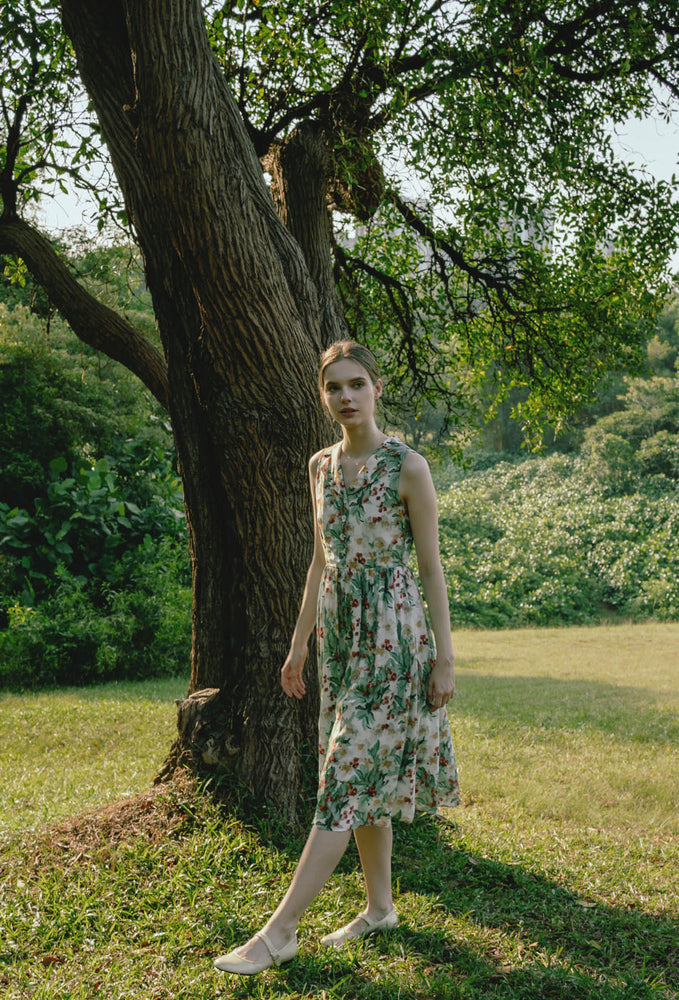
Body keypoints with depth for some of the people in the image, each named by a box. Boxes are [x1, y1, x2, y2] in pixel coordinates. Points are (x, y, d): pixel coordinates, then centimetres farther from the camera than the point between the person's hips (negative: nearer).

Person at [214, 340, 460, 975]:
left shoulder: (407, 466, -9)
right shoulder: (321, 466, 9)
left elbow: (430, 565, -7)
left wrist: (444, 657, -9)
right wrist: (298, 643, 15)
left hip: (392, 634, -7)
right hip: (339, 631, 7)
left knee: (348, 778, -6)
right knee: (365, 774, 13)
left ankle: (279, 932, -3)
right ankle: (380, 908, 26)